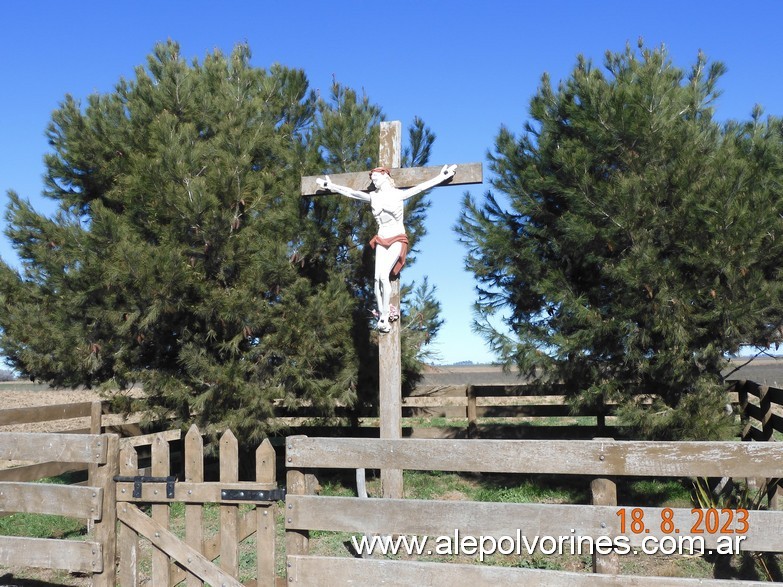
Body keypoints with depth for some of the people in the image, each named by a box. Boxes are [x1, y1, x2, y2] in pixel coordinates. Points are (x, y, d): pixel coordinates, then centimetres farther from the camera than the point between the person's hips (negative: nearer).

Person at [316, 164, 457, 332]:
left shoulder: (398, 194, 0)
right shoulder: (373, 197, 10)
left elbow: (421, 187, -2)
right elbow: (352, 192, 11)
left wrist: (442, 177, -4)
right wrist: (331, 186, 12)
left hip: (397, 239, -4)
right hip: (381, 240, 4)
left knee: (384, 275, -20)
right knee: (377, 277, -11)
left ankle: (384, 317, -15)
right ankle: (381, 315, -6)